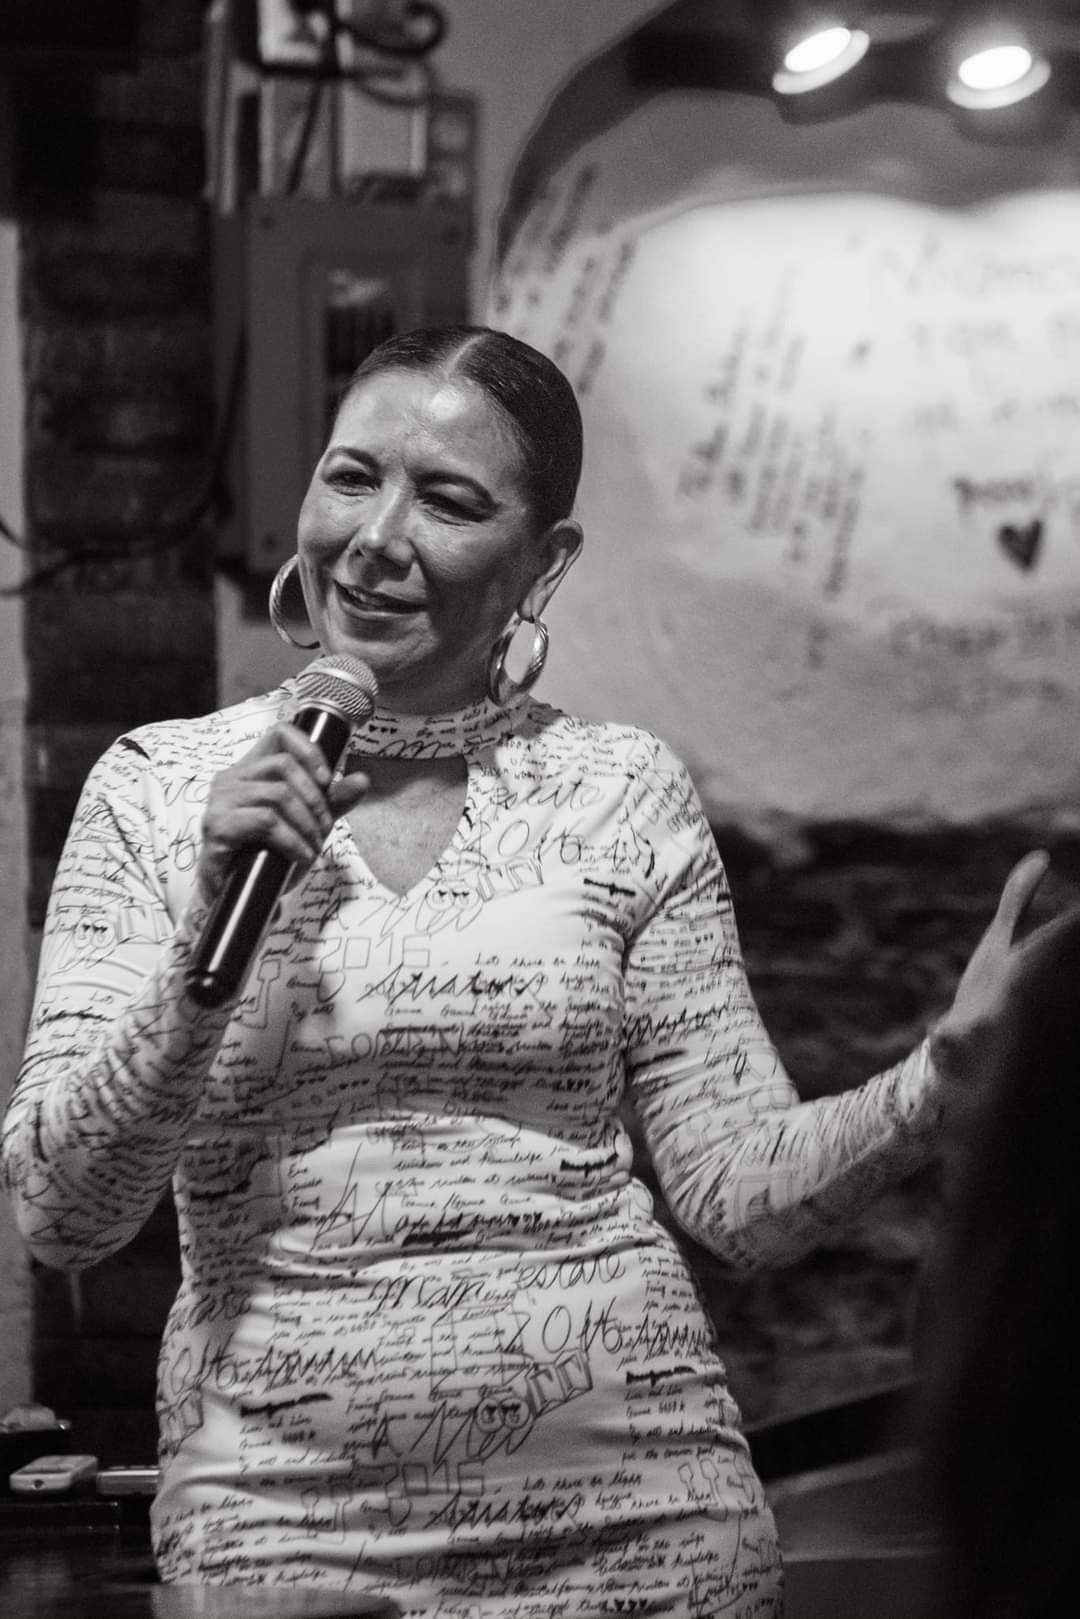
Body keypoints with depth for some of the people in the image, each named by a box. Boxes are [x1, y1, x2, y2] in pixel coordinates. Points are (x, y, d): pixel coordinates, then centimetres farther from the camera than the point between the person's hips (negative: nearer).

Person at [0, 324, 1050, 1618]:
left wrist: (946, 1074, -15)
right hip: (284, 1515, -1)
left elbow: (740, 1192, 1)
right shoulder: (157, 791, 0)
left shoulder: (623, 795, 2)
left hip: (637, 1509, 1)